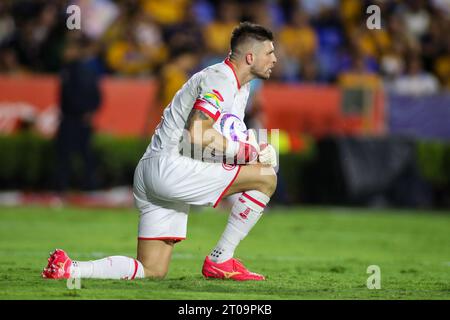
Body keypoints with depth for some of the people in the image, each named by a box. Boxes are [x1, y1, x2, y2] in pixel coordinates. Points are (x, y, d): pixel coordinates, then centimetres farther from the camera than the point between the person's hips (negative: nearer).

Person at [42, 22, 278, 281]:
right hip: (171, 165, -10)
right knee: (266, 178, -11)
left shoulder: (241, 85, 22)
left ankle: (71, 269, -5)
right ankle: (220, 261, -6)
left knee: (152, 271, 6)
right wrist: (245, 151, -13)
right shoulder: (220, 78, -10)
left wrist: (254, 151, 7)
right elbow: (197, 133, -22)